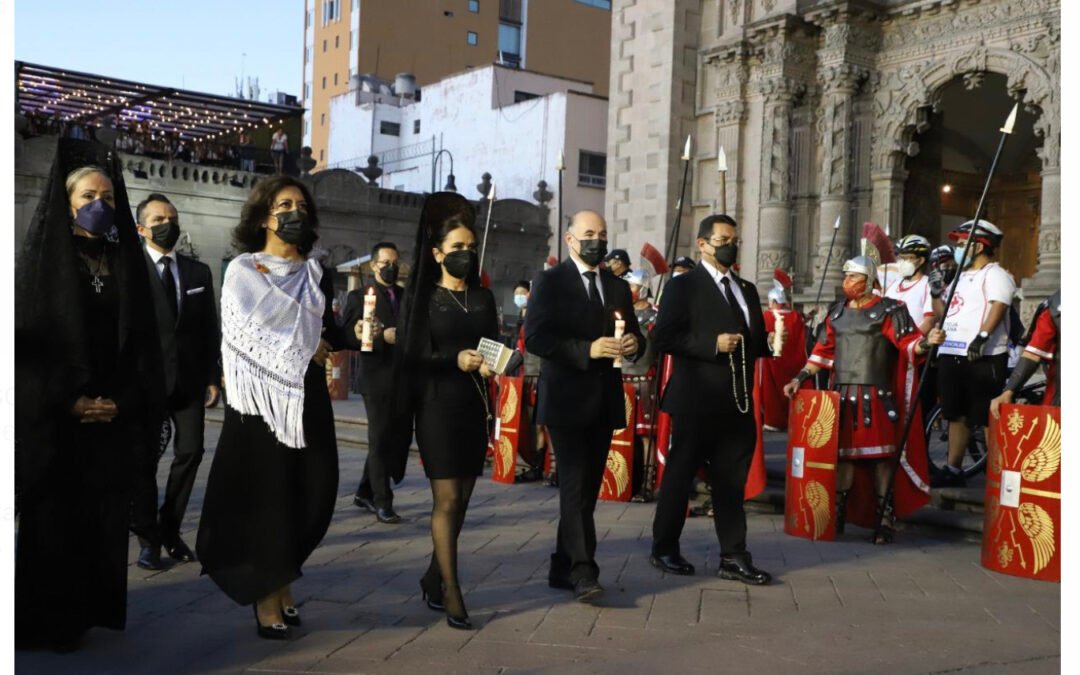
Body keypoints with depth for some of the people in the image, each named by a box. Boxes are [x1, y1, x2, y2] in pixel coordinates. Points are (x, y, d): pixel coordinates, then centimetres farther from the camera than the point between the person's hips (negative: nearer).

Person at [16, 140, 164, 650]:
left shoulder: (126, 265, 9)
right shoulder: (40, 261, 0)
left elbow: (142, 344, 8)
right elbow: (23, 343, -6)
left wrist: (124, 403, -5)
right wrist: (67, 402, -13)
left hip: (115, 421, 3)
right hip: (52, 423, -3)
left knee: (104, 521, 5)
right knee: (51, 523, 1)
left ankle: (93, 609, 17)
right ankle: (46, 621, 13)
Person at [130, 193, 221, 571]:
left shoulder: (199, 272, 12)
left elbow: (210, 330, 11)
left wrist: (213, 377, 6)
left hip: (190, 378, 4)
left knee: (190, 452, 3)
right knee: (145, 458, 4)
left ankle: (170, 530, 18)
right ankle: (148, 538, 15)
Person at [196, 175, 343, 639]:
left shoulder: (317, 276, 14)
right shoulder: (242, 270, 0)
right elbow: (245, 337, -10)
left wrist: (340, 340, -6)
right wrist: (305, 354, -8)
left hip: (306, 399, 5)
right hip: (259, 399, -5)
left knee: (310, 493, 3)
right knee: (264, 494, -2)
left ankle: (281, 580, 22)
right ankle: (266, 597, 8)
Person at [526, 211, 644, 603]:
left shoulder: (618, 287, 16)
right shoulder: (550, 282, -2)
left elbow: (634, 336, 17)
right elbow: (535, 337, -13)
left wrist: (634, 345, -7)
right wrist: (587, 350, -23)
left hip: (604, 402, 6)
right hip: (566, 400, -6)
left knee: (587, 488, 10)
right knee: (575, 487, -10)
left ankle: (563, 569, 20)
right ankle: (583, 572, -9)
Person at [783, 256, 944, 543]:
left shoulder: (889, 310, -1)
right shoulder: (836, 312, 14)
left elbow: (908, 345, -9)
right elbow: (823, 351, 16)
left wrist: (927, 342, -30)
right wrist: (800, 378, 10)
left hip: (875, 396, -4)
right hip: (842, 394, 5)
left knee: (881, 454, -1)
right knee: (843, 451, 8)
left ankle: (884, 518, 7)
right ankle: (838, 514, 17)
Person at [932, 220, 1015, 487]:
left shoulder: (995, 274, -3)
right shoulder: (960, 278, 24)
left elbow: (997, 308, -18)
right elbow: (945, 314, 29)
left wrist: (982, 336, -29)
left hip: (983, 358, -9)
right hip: (951, 355, 9)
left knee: (988, 418, -7)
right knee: (957, 415, 11)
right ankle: (953, 470, 17)